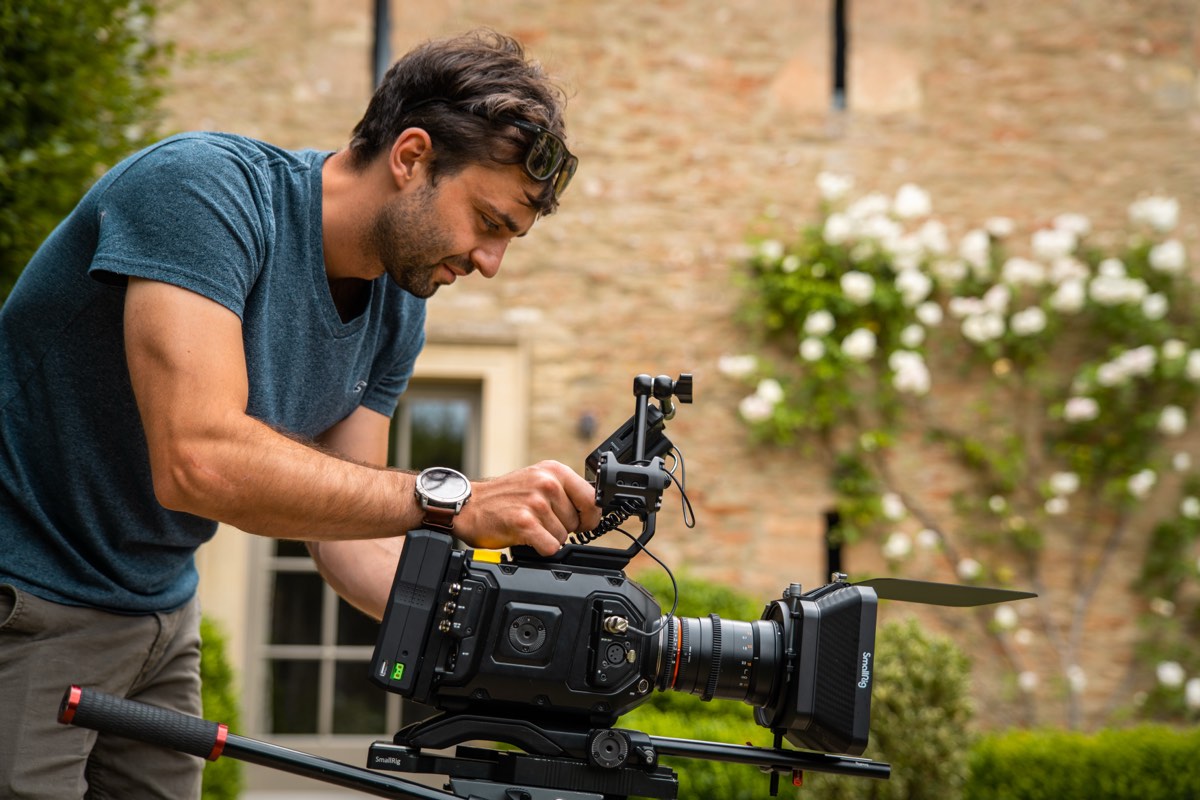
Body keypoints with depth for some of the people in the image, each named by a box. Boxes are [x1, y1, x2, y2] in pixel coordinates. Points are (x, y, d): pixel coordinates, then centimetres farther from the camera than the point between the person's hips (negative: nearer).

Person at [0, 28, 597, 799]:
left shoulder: (396, 311, -1)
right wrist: (452, 505, -37)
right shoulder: (203, 188, -24)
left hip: (157, 615, 8)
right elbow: (198, 460, -36)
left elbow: (352, 532, 1)